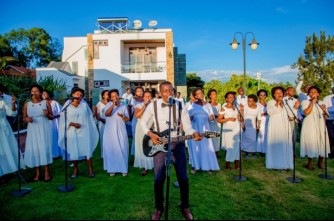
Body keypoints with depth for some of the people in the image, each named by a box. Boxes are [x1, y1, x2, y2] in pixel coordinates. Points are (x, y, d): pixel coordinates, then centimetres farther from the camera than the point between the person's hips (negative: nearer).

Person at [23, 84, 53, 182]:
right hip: (32, 130, 2)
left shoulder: (46, 103, 2)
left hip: (44, 129, -2)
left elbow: (52, 117, 5)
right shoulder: (27, 104, 6)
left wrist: (47, 114, -16)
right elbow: (24, 118, 10)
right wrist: (27, 119, -12)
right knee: (34, 149, 1)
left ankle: (47, 172, 1)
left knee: (44, 149, -5)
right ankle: (37, 173, 11)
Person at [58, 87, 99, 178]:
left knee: (87, 150, 1)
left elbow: (90, 117, 8)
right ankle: (75, 170, 24)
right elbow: (63, 120, -1)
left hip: (84, 131, 0)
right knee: (74, 151, 7)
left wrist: (91, 129, 7)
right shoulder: (67, 106, -1)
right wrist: (72, 123, -16)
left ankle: (90, 169, 12)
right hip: (72, 132, 0)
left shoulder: (85, 105, 2)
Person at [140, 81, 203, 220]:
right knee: (158, 179, 4)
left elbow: (187, 126, -5)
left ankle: (185, 207, 27)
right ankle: (159, 208, 26)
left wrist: (194, 134, -26)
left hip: (177, 145, 1)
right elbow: (143, 122, 6)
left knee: (183, 178, 5)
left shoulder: (180, 106, -4)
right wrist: (150, 134, -10)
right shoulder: (153, 105, -5)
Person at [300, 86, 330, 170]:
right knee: (311, 143, -8)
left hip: (321, 125, 5)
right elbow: (306, 112, -15)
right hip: (310, 126, -4)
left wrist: (324, 110, -4)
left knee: (322, 143, 1)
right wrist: (313, 101, -11)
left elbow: (325, 116, 17)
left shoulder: (322, 103, 16)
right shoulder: (305, 102, 3)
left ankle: (320, 162, 18)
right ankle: (309, 163, 5)